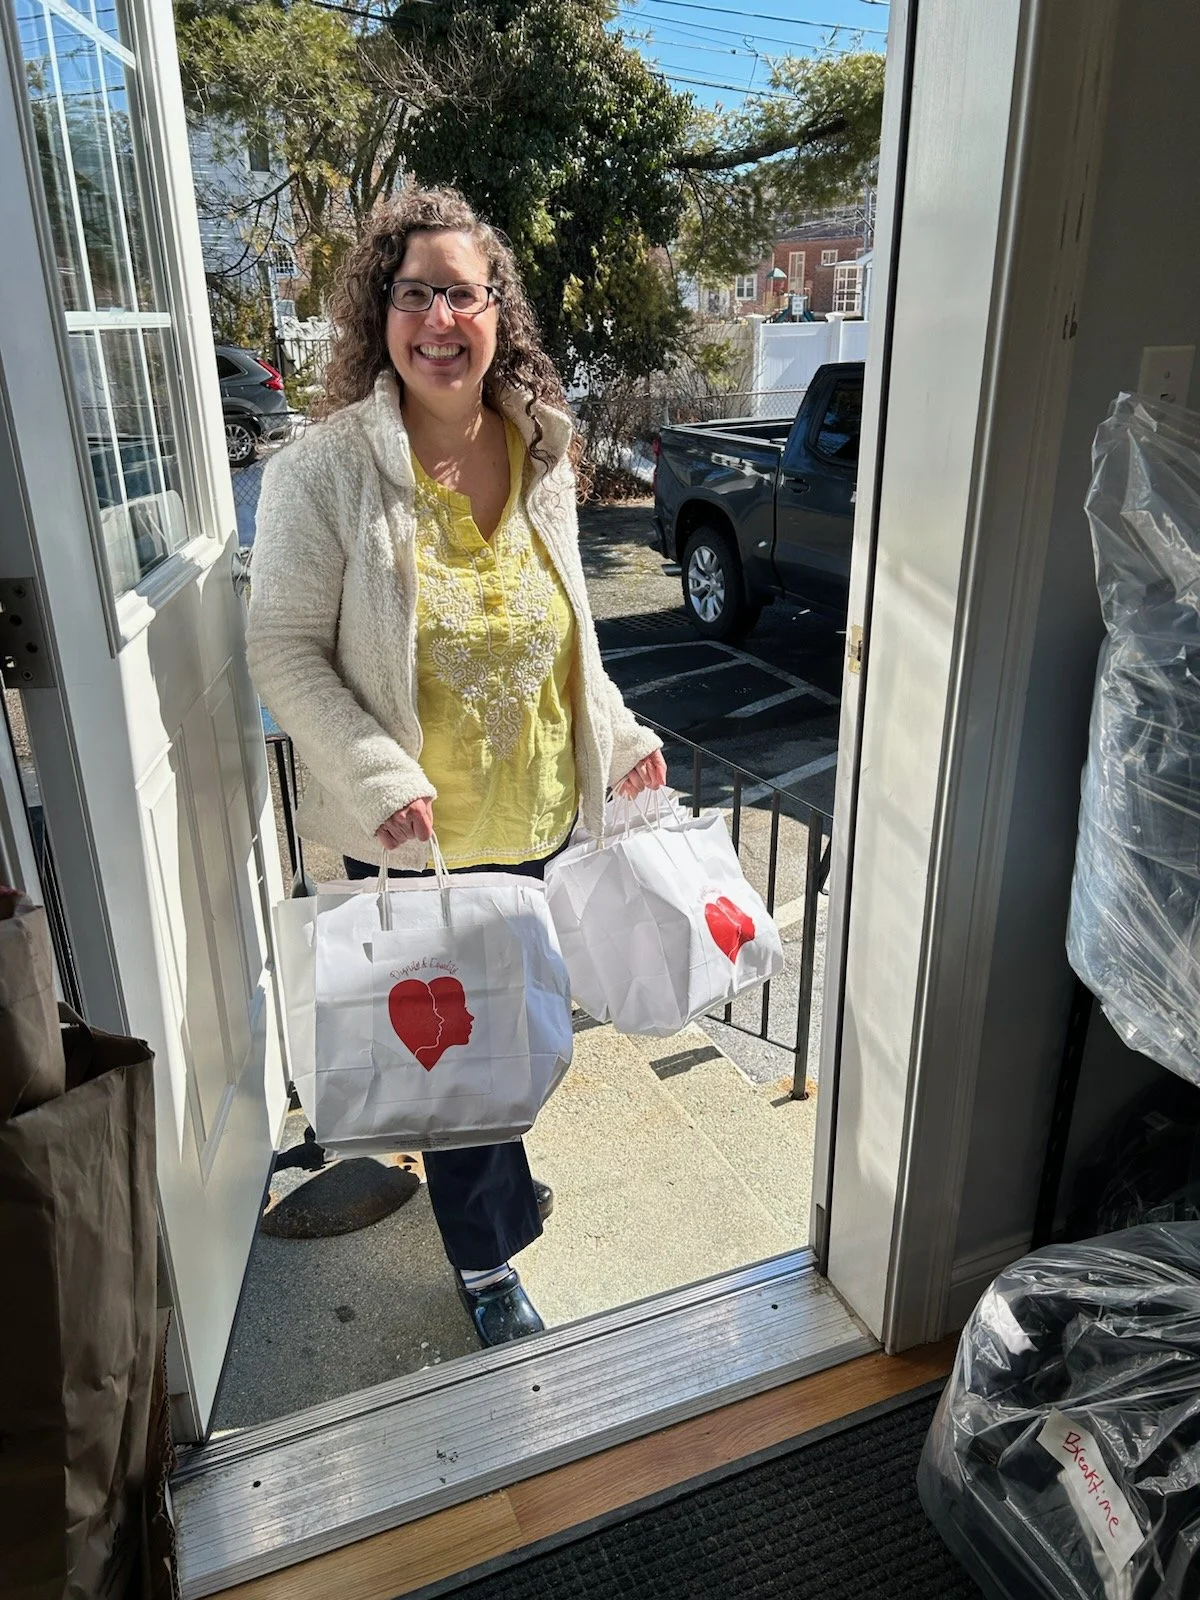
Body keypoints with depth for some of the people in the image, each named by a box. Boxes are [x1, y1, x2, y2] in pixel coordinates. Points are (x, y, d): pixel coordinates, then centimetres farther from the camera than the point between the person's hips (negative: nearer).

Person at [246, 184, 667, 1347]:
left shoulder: (543, 458, 1)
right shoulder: (324, 472, -15)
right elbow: (285, 650, -13)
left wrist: (618, 732, 3)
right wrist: (376, 775, -25)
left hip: (537, 816, 5)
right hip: (412, 838, -5)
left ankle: (487, 1169, 55)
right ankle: (487, 1259, 35)